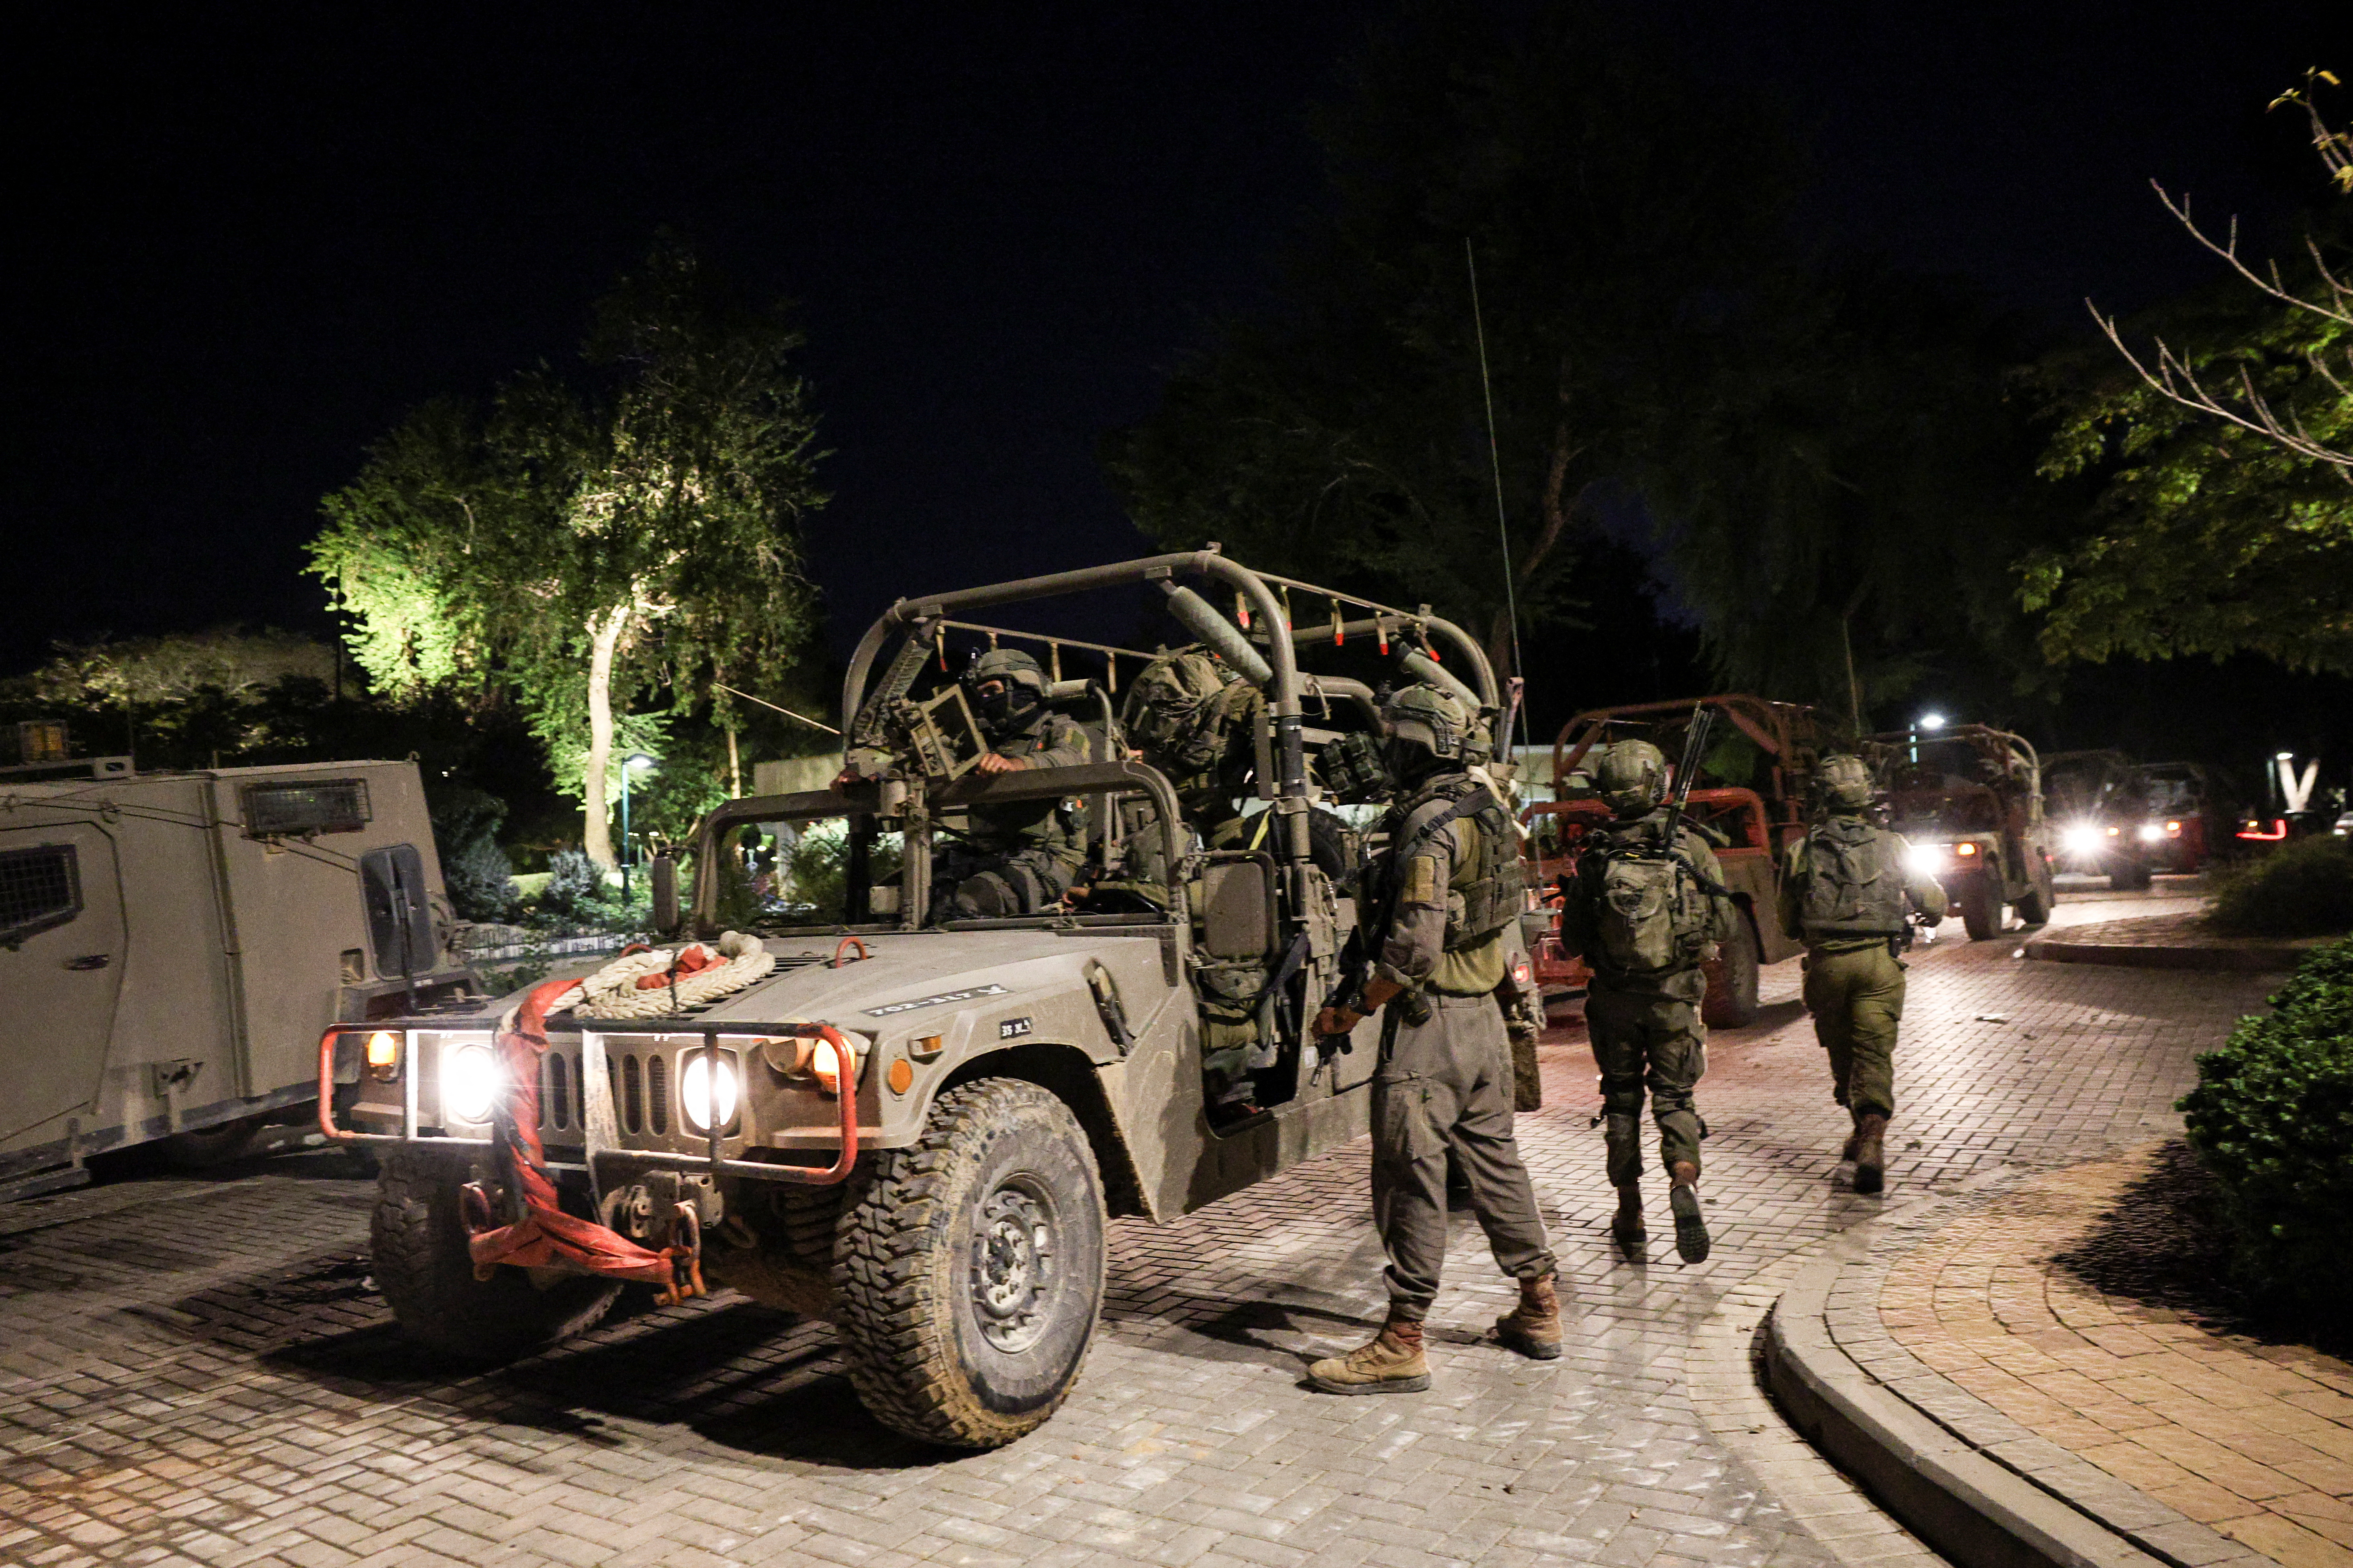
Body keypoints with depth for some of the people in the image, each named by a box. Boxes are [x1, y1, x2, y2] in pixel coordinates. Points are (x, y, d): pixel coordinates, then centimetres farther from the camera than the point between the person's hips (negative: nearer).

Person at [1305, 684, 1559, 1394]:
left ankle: (1402, 1345, 3)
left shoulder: (1428, 823, -17)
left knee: (1412, 1177, -3)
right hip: (1484, 1012, 10)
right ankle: (1539, 1310, 29)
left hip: (1429, 1018, -10)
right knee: (1495, 1161, 18)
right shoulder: (1483, 811, 12)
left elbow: (1414, 947, -23)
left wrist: (1357, 1009, -13)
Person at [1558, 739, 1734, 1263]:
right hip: (1675, 997, 0)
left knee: (1622, 1099, 13)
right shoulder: (1691, 849, -7)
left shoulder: (1593, 859, -9)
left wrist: (1574, 896, 16)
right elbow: (1723, 925, 0)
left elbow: (1572, 942, -3)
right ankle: (1684, 1182, -16)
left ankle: (1631, 1218, 20)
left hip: (1614, 999, 0)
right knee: (1674, 1097, 11)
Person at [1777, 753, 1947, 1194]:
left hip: (1827, 963, 1)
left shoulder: (1801, 850, 2)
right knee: (1875, 1055, -1)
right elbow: (1933, 900, 8)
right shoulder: (1890, 845, 2)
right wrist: (1933, 915, 31)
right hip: (1878, 962, 0)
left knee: (1842, 1053, 17)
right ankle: (1872, 1144, -16)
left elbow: (1789, 922, 9)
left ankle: (1862, 1133, 31)